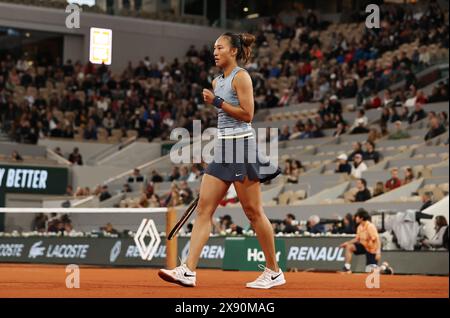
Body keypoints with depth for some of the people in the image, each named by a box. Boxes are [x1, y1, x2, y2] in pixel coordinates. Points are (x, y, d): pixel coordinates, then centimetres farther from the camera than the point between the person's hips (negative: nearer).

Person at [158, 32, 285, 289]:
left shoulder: (241, 76, -7)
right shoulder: (218, 81, 17)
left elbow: (247, 114, -14)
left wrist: (217, 102, -14)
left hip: (241, 144, -8)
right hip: (223, 148, 8)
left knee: (253, 212, -3)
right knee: (204, 209, -2)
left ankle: (274, 272, 8)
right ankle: (189, 271, -7)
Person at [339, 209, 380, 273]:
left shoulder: (370, 226, -24)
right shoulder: (360, 227, 0)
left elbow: (377, 239, -27)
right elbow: (357, 239, 12)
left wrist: (378, 252, -37)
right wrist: (347, 242, -1)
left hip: (372, 249, -7)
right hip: (364, 246, 7)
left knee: (370, 271, -11)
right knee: (349, 246, -16)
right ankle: (347, 267, -15)